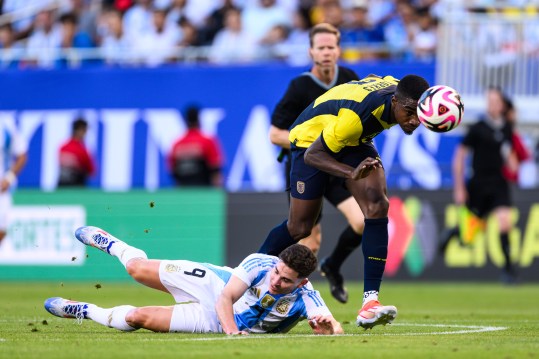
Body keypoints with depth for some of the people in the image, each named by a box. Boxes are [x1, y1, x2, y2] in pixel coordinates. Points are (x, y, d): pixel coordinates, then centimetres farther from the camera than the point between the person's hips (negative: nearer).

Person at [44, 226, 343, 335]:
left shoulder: (305, 299, -32)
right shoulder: (260, 264, -30)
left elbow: (336, 330, -38)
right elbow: (225, 298, -27)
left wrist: (327, 325, -62)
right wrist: (233, 330, -43)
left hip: (213, 322, 0)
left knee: (138, 318, -5)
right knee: (138, 268, 6)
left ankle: (83, 311, 25)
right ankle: (110, 244, 46)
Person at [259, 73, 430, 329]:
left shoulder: (398, 90, -20)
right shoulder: (356, 115, -42)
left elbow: (372, 78, 4)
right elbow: (313, 154, -34)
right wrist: (352, 173, -47)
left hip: (355, 141, 6)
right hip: (312, 139, -6)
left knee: (377, 207, -17)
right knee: (300, 228, 0)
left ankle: (370, 301, -21)